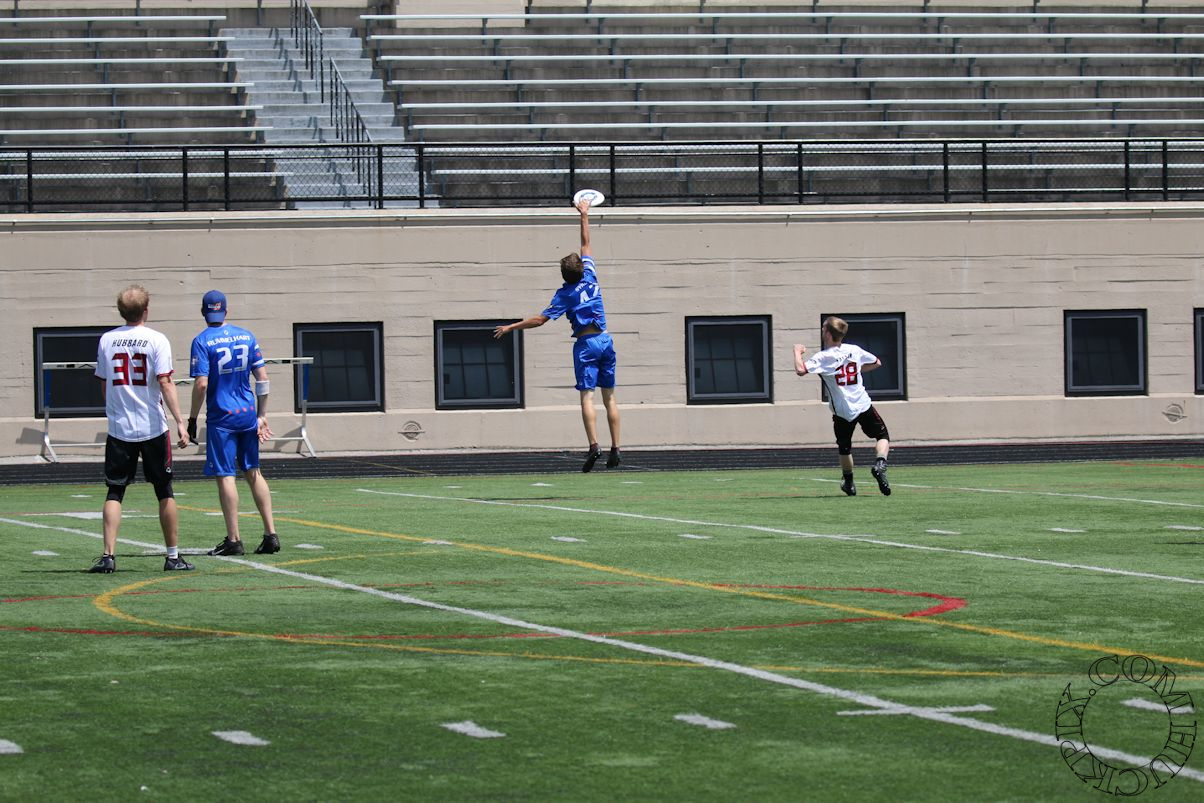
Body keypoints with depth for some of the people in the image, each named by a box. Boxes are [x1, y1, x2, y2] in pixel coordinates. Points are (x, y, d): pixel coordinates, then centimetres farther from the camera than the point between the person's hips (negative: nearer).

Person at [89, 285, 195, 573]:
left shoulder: (106, 340, 3)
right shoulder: (156, 340, -7)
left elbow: (103, 384, 11)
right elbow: (165, 383, -14)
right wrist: (179, 421, -14)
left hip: (119, 429, 2)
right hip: (152, 427, -2)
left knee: (114, 492, 6)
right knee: (165, 493, 8)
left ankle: (108, 555, -6)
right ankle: (173, 557, 12)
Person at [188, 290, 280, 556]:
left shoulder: (202, 341, -9)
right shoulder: (247, 336, 6)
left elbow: (201, 384, -15)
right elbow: (262, 378, 6)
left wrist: (192, 419, -6)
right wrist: (262, 414, 11)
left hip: (221, 417, -5)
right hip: (248, 414, 5)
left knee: (225, 475, -1)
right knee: (253, 471, 13)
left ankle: (234, 540, -1)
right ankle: (270, 534, 9)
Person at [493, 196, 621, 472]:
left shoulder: (565, 293, -5)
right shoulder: (590, 276, 5)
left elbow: (540, 319, -7)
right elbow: (585, 243, 18)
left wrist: (510, 327, -1)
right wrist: (585, 215, 27)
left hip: (586, 343, -5)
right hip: (605, 340, 5)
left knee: (587, 395, -9)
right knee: (609, 397, 4)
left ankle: (594, 446, -24)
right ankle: (615, 449, 0)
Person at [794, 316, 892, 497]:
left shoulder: (822, 358, -14)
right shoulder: (854, 350, 1)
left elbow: (800, 370, -27)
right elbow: (877, 363, 15)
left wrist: (798, 351, -9)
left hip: (842, 411, -2)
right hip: (863, 405, 2)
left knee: (844, 447, 18)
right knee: (883, 436, 13)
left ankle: (849, 483, 27)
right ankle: (880, 464, -13)